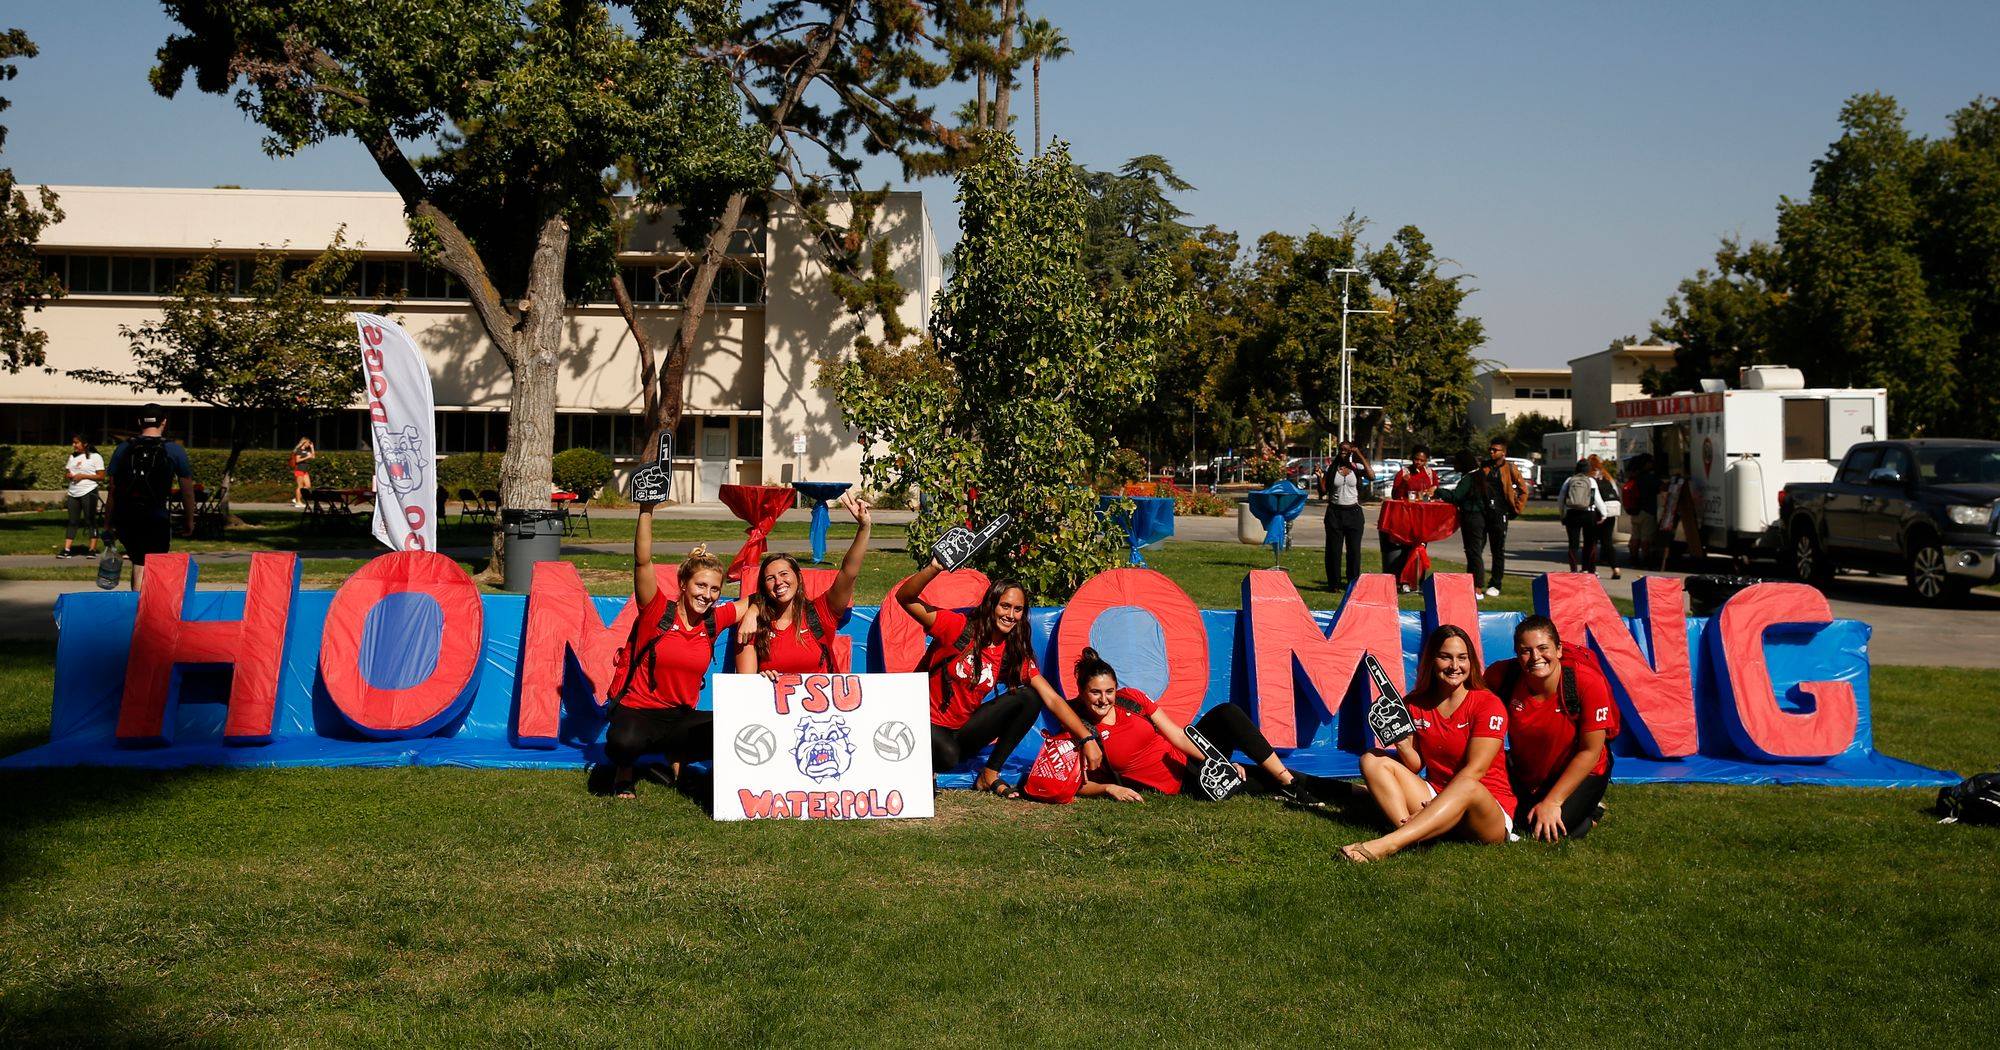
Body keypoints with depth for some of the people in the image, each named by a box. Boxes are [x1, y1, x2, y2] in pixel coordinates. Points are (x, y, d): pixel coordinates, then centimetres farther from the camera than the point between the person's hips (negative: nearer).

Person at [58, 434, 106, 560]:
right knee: (72, 521, 3)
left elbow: (101, 476, -7)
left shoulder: (95, 457, -2)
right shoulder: (72, 457, 17)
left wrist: (83, 476, -15)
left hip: (88, 493, -6)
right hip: (73, 493, 6)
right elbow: (66, 473, 21)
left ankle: (93, 549, 0)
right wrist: (68, 475, -4)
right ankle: (66, 550, -1)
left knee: (90, 520, -3)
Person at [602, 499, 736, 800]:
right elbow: (643, 561, -22)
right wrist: (646, 511, -31)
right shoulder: (658, 611, -10)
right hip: (637, 711, -5)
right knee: (625, 742, -40)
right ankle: (624, 770, 1)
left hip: (681, 717, 5)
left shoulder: (714, 620, 1)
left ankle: (675, 756, 8)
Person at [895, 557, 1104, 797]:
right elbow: (905, 598, -23)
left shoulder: (1015, 655, -1)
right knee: (947, 756, -40)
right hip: (929, 725, -5)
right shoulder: (958, 627, -15)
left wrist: (1087, 739, -19)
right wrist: (935, 568, -41)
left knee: (1029, 697, -12)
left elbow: (1052, 699, -7)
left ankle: (990, 775, -6)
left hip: (963, 733, 5)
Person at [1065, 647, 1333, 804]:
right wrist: (1110, 788, -26)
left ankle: (1291, 781, -14)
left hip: (1186, 756, 4)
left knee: (1226, 713, -19)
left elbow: (1177, 735, -3)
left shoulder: (1130, 698, -4)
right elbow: (1079, 785, -7)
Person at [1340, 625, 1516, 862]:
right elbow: (1416, 767, 5)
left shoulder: (1488, 704, -8)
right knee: (1372, 760, -9)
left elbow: (1474, 771, -15)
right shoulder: (1414, 705, 6)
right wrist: (1403, 744, -17)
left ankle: (1386, 845, -50)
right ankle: (1408, 838, -31)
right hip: (1435, 800, 5)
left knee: (1467, 786, -40)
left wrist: (1430, 808, -23)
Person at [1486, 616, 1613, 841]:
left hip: (1580, 773, -4)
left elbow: (1590, 752, -19)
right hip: (1523, 771, 4)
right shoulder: (1499, 676, -20)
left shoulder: (1588, 683, -27)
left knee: (1549, 831, -22)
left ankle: (1591, 809, 9)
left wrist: (1552, 802, -20)